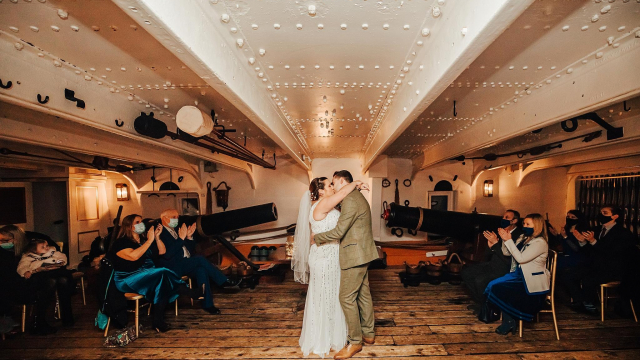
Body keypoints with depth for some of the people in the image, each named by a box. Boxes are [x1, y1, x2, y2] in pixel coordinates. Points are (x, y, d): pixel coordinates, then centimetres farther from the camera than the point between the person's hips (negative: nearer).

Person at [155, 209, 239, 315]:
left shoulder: (176, 231, 20)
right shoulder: (160, 234, -5)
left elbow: (191, 250, 18)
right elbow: (167, 255, -19)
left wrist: (189, 237, 1)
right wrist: (181, 238, -20)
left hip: (187, 265, 7)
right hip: (172, 268, -7)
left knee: (201, 269, -25)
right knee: (200, 259, -26)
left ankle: (207, 303, -23)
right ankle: (224, 281, -16)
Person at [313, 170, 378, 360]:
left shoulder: (350, 200, -19)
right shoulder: (358, 197, 13)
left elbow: (339, 231, -22)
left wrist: (317, 237, -8)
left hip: (354, 256, -10)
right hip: (361, 254, 10)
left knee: (347, 298, -1)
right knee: (363, 294, 18)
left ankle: (355, 341, 12)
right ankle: (368, 334, 31)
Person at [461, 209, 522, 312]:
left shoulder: (519, 236, -14)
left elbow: (509, 260, -23)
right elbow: (487, 257, 11)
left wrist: (495, 243, -23)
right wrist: (490, 246, -10)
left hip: (505, 269, -8)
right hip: (492, 264, 8)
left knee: (480, 280, -27)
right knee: (465, 272, -2)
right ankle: (479, 302, 13)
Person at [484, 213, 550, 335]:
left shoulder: (540, 242, -14)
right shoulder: (524, 238, 11)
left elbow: (521, 258, -23)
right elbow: (507, 253, 14)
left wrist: (509, 240, -21)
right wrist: (505, 239, 1)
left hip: (533, 282, -8)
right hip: (519, 275, 8)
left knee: (500, 290, -21)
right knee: (493, 285, -12)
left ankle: (509, 323, 2)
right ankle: (508, 321, -3)